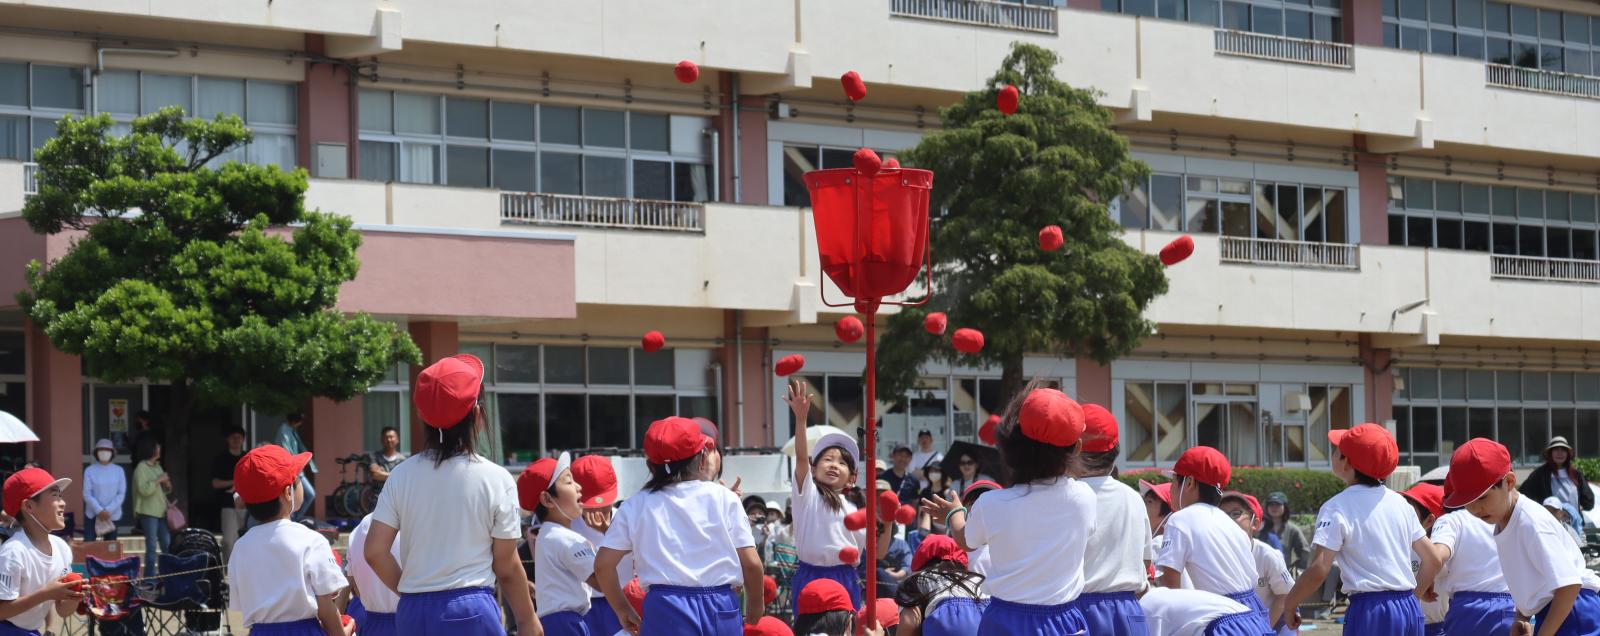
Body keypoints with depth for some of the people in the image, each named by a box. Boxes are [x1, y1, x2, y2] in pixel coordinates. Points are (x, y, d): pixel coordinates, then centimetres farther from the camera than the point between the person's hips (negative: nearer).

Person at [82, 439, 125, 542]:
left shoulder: (119, 471, 1)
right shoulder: (90, 471, -3)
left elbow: (121, 494, -1)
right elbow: (87, 494, -6)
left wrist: (108, 510, -12)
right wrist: (99, 510, -16)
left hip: (113, 515, 2)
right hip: (92, 515, -2)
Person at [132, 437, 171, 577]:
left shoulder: (157, 466, 16)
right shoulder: (141, 467, -8)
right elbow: (143, 489, -19)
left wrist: (167, 484, 4)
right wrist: (158, 480, -14)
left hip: (161, 511, 8)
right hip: (148, 512, -8)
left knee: (167, 544, 5)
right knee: (152, 546, -6)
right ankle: (150, 576, -1)